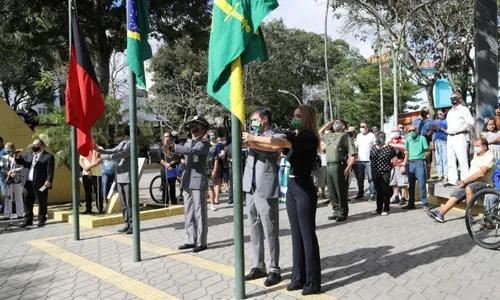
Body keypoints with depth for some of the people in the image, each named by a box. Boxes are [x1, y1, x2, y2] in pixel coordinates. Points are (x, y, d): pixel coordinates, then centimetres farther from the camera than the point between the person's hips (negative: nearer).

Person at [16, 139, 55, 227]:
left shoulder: (48, 156, -5)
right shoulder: (28, 154, 16)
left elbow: (50, 171, -11)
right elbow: (21, 162, 14)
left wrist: (48, 180, -21)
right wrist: (18, 156, -6)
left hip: (40, 184, -6)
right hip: (28, 183, 7)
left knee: (42, 203, 3)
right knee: (28, 203, 13)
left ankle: (42, 220, 14)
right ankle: (28, 220, 23)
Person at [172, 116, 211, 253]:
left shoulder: (204, 143, -5)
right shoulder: (188, 142, 18)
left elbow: (191, 151, -23)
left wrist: (173, 146, -23)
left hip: (199, 182, -7)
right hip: (187, 182, 7)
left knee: (200, 214, -2)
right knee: (189, 214, 11)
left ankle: (201, 242, 5)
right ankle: (191, 241, 20)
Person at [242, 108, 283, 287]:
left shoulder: (276, 136, -4)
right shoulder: (253, 135, 18)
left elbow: (277, 147, -26)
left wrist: (252, 143, -24)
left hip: (266, 190, -7)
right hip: (250, 188, 7)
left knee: (270, 231, -1)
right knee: (254, 229, 11)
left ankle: (274, 270, 9)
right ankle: (258, 266, 22)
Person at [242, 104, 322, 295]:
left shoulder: (309, 137, -13)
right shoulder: (294, 136, 12)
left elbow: (281, 143, -24)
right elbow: (274, 147, 6)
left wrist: (254, 138, -18)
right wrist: (251, 142, -5)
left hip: (304, 190, -8)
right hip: (291, 188, 8)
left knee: (308, 235, -1)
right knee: (296, 234, 14)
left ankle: (313, 282, 10)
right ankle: (299, 277, 25)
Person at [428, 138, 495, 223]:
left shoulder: (489, 157, -11)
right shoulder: (476, 154, 16)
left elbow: (481, 173, -22)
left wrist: (465, 181, -19)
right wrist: (464, 181, 7)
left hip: (483, 183, -8)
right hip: (472, 182, 8)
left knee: (469, 188, -35)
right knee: (456, 193, -11)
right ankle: (440, 213, -19)